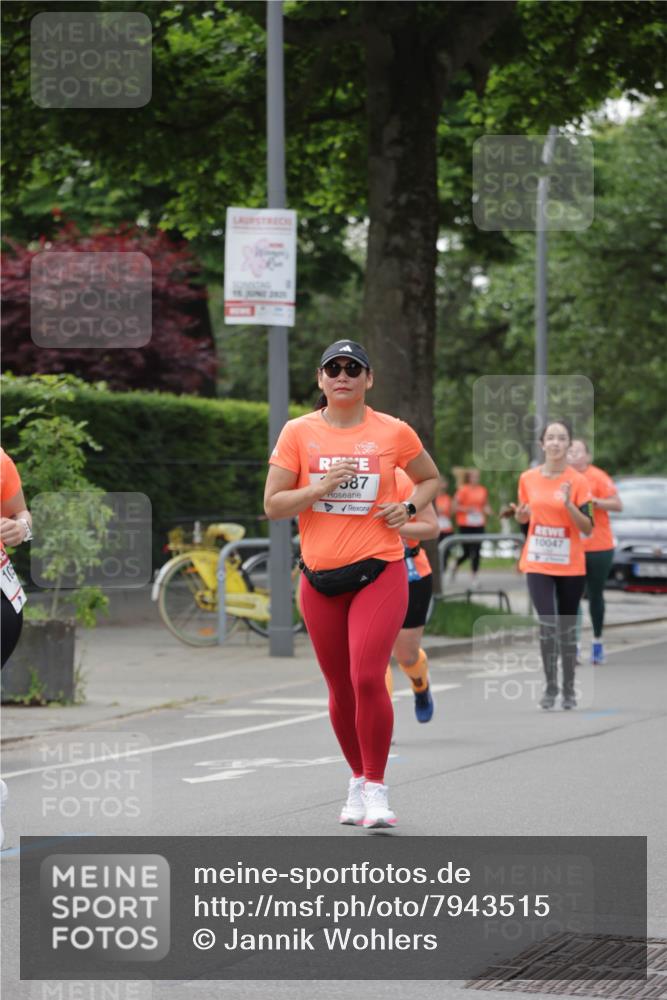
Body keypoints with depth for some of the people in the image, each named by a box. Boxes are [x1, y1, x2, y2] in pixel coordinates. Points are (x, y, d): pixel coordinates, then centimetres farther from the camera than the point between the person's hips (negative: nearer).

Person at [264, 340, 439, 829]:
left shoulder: (394, 432, 1)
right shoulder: (298, 432, 2)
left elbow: (431, 479, 18)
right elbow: (272, 504, 0)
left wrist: (409, 507, -1)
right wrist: (321, 488, -15)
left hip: (380, 572, -2)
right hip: (320, 577, 2)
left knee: (368, 678, -16)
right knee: (341, 688, 9)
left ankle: (376, 789, -5)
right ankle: (358, 779, 30)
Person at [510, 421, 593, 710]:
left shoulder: (578, 481, -7)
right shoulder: (528, 479, 0)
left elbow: (588, 528, -10)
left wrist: (568, 504, -24)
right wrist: (519, 514, -7)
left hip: (570, 565, -1)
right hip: (538, 563, 1)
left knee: (567, 627, 7)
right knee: (547, 623, -14)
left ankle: (569, 689, 18)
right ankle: (550, 687, -6)